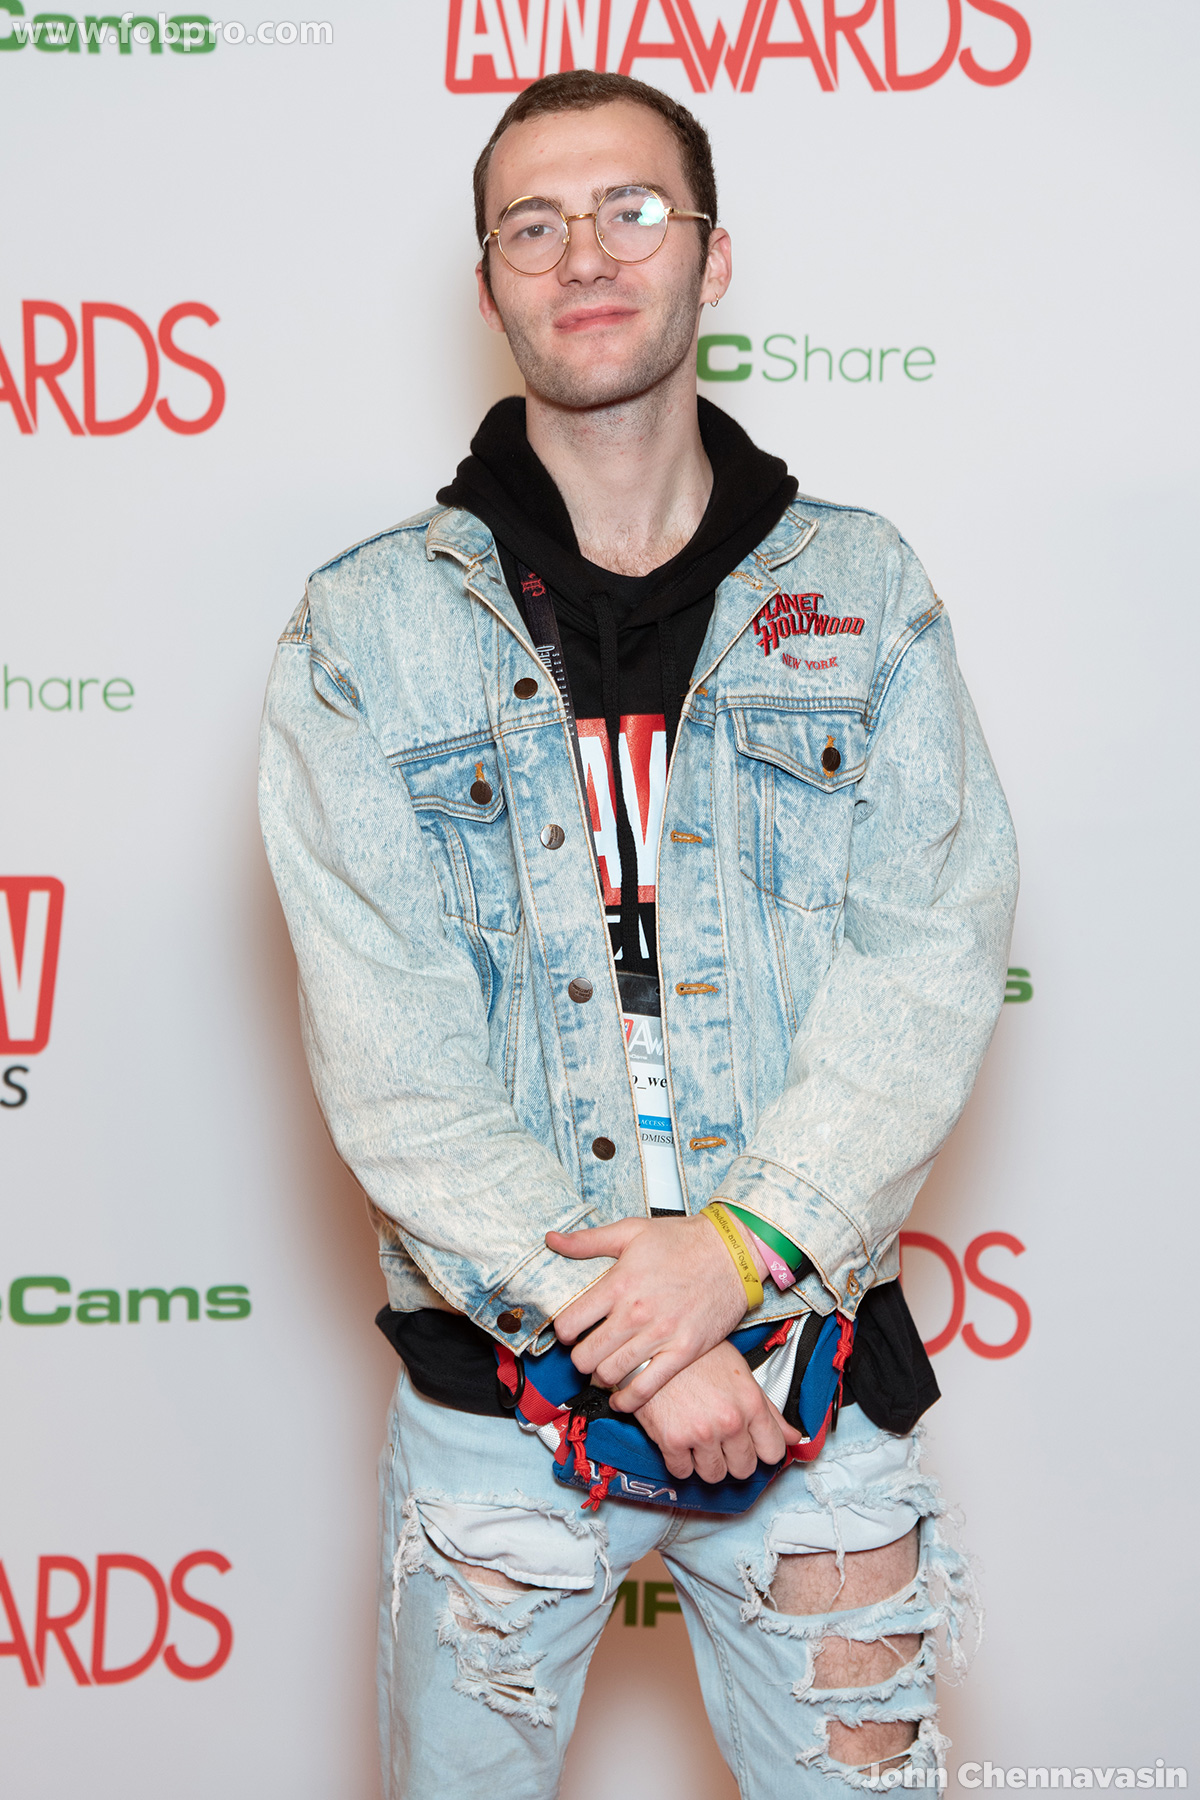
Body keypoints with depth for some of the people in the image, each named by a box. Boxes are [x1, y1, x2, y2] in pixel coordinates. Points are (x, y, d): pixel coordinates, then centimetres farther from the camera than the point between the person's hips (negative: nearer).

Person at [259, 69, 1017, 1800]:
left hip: (815, 1347, 1)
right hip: (500, 1367, 0)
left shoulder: (865, 592, 4)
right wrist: (619, 1329, -15)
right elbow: (384, 1045, -8)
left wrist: (742, 1241, -17)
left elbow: (933, 959, -4)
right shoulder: (368, 629, -1)